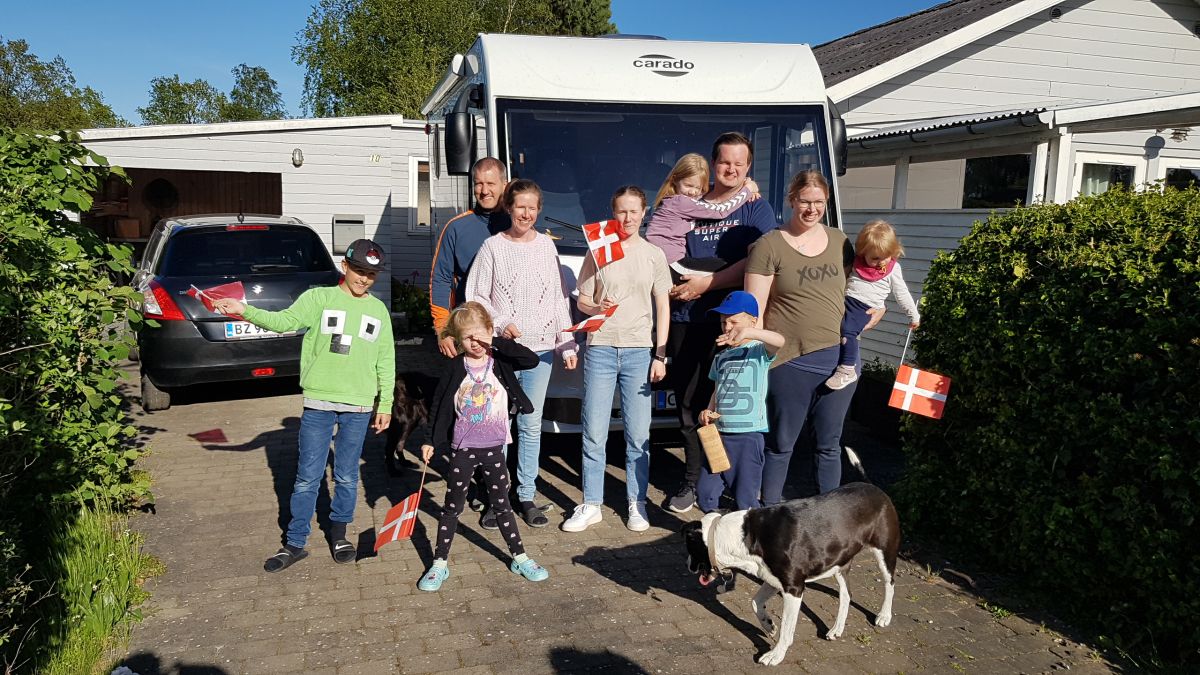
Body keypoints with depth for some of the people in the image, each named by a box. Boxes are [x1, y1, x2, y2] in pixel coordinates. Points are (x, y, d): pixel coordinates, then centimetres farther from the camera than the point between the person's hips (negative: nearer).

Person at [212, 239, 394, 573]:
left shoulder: (379, 310, 9)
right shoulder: (318, 298, 1)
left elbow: (385, 362, 12)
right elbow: (285, 321, -16)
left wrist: (385, 404, 10)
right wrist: (244, 310, -32)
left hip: (359, 407, 2)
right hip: (318, 403, -2)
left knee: (346, 477, 10)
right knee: (307, 477, 4)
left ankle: (339, 532, 29)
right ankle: (295, 543, 16)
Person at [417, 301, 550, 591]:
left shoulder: (500, 362, -3)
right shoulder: (455, 369, -5)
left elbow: (532, 360, -20)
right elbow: (438, 406, 2)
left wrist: (498, 342, -21)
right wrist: (430, 441, 2)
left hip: (493, 449, 1)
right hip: (462, 449, -1)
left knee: (502, 504, 14)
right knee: (452, 507, 9)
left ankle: (520, 558, 25)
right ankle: (439, 564, 19)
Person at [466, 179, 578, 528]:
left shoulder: (546, 245, 8)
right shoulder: (493, 246, 0)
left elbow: (560, 298, 9)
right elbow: (476, 296, 1)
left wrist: (567, 344, 3)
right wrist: (500, 324, -14)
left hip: (541, 348, 2)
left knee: (531, 425, 8)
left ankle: (527, 496, 18)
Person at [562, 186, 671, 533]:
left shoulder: (654, 255, 8)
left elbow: (663, 307, 8)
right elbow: (582, 300, 9)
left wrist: (660, 355, 2)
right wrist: (597, 307, -14)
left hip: (639, 351, 0)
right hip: (600, 349, 0)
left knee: (638, 435, 2)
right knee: (594, 434, 2)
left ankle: (636, 504, 15)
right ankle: (591, 505, 12)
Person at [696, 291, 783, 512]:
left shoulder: (759, 350, -4)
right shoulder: (721, 356, 17)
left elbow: (779, 341, -26)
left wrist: (748, 332, -43)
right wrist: (708, 411, 5)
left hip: (748, 434, -6)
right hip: (719, 433, 6)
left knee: (745, 498, -2)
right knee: (705, 492, 6)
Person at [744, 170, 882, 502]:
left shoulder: (839, 241, 11)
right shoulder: (770, 245, -4)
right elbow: (754, 309, -7)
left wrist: (873, 308, 7)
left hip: (838, 358, 5)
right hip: (790, 362, -4)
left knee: (830, 445, 15)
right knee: (780, 445, 8)